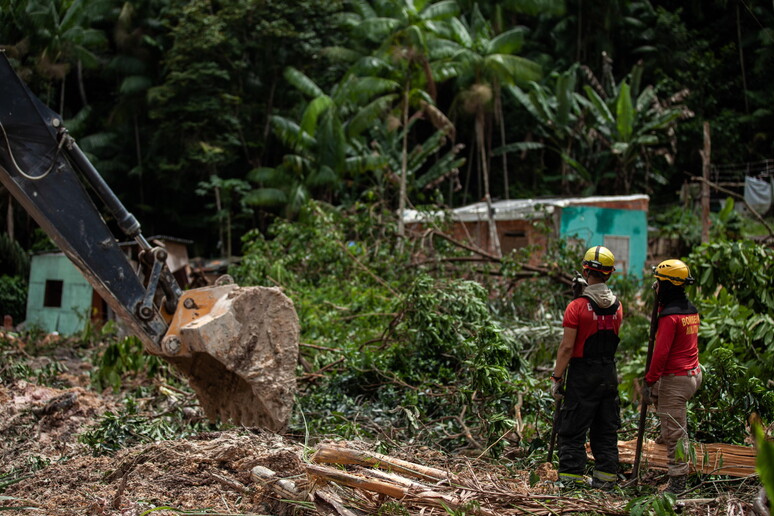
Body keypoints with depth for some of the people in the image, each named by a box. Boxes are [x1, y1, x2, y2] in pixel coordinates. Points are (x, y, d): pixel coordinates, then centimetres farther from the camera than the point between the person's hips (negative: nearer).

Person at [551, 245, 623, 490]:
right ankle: (606, 477, 17)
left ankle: (571, 478, 1)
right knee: (606, 429, 13)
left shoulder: (577, 307, -14)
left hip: (583, 374, -5)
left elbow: (567, 347, -15)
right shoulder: (617, 307, 4)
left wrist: (557, 378, -9)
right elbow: (614, 340, 13)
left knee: (572, 429, 1)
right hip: (609, 374, 5)